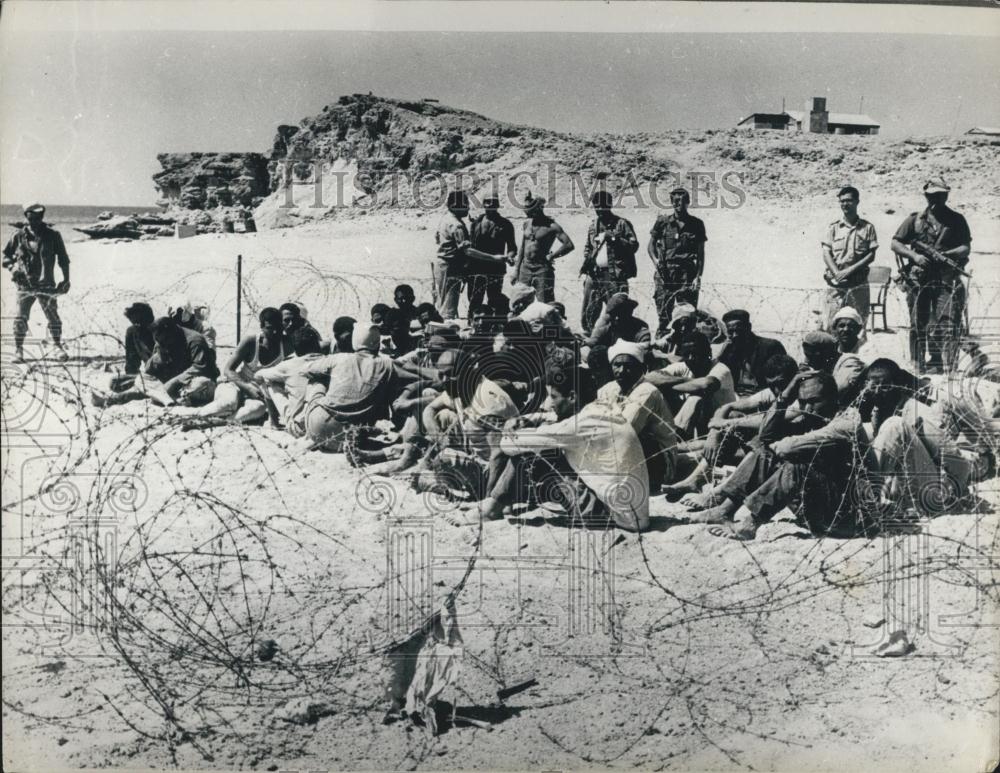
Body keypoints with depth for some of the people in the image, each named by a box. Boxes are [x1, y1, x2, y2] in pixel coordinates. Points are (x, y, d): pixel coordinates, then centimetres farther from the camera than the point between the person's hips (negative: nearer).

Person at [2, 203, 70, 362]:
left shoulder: (53, 235, 0)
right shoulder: (19, 236, 2)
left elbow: (63, 259, 6)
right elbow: (6, 255, 13)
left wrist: (66, 279, 3)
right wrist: (13, 268, -6)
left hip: (46, 285, 0)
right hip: (25, 285, 0)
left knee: (53, 316, 1)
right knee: (20, 317, -4)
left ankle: (58, 346, 19)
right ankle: (18, 350, 7)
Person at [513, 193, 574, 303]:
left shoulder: (551, 226, -9)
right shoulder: (527, 223, 10)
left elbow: (569, 245, -14)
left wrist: (551, 256, -11)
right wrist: (516, 269, 12)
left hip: (542, 270, -6)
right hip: (525, 268, 6)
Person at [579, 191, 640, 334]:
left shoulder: (621, 224, 0)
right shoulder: (593, 226, 17)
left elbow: (634, 245, -6)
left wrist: (615, 238, -16)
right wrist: (587, 258, 8)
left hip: (614, 275, -5)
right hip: (594, 274, 5)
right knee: (588, 312, 6)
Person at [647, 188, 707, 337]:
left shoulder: (696, 224, 6)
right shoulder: (662, 222, 6)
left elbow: (701, 253, 6)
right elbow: (651, 245, 12)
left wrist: (698, 276, -3)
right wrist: (655, 261, -6)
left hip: (688, 273, 0)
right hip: (665, 273, 0)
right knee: (663, 314, 0)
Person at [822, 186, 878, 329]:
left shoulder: (867, 227, 7)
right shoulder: (834, 227, 8)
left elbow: (871, 255, 1)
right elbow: (826, 253, 2)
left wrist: (849, 270, -11)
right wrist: (837, 273, -14)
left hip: (859, 284, 0)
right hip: (836, 283, 0)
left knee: (858, 325, 0)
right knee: (832, 325, -5)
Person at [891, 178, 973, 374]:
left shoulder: (956, 220, 10)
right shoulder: (915, 220, 11)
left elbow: (966, 248, 4)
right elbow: (895, 244, 8)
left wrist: (944, 255, -13)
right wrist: (914, 256, -8)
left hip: (947, 280, -1)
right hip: (919, 280, 1)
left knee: (948, 323, -13)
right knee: (919, 325, 5)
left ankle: (945, 365, -15)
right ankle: (921, 366, 13)